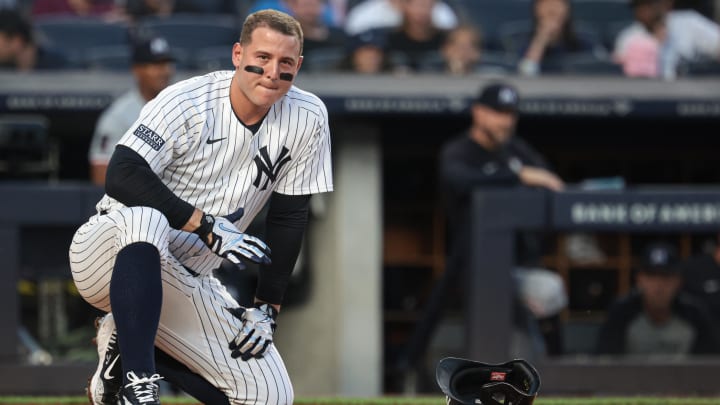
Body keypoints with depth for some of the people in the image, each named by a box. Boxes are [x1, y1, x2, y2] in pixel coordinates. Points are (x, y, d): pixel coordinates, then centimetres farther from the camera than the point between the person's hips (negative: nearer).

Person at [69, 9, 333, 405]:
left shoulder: (307, 119, -5)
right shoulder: (187, 103, -19)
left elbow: (289, 216, 3)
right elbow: (121, 176, -29)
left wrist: (267, 308, 0)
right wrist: (205, 225, -32)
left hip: (186, 280, 6)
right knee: (144, 218, -41)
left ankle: (127, 343, 12)